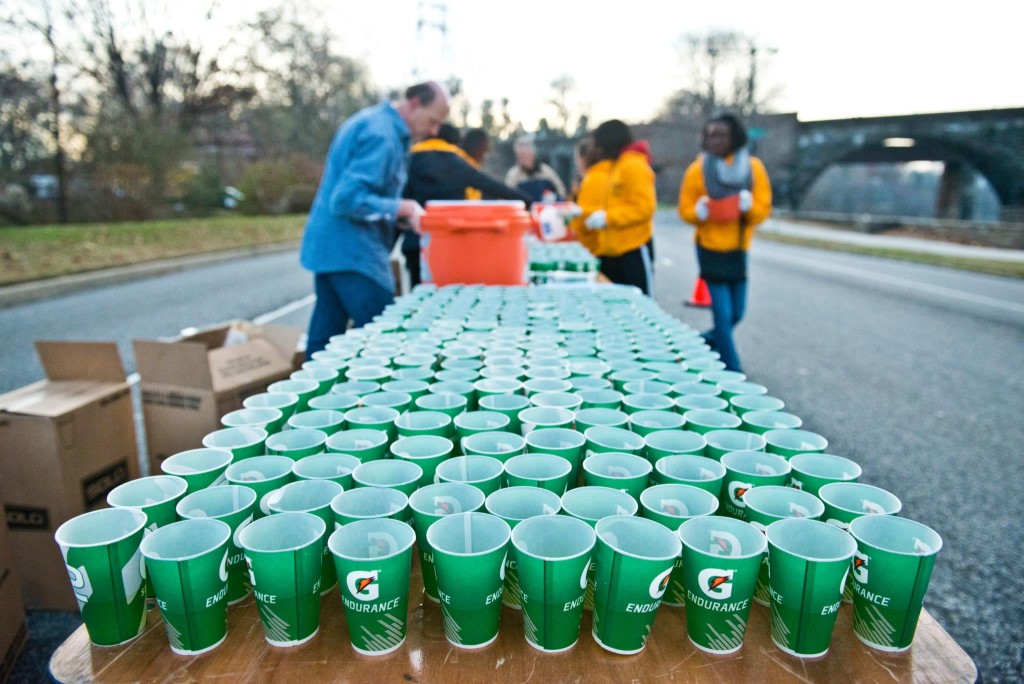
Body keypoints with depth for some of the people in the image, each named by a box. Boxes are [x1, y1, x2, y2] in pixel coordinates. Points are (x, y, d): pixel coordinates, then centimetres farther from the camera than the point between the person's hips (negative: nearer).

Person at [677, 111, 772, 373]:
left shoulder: (754, 167, -1)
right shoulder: (698, 169, -7)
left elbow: (764, 208, 0)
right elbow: (685, 209, -2)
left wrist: (749, 206, -21)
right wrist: (699, 211, -22)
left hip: (739, 249, 4)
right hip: (711, 249, -3)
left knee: (736, 313, 10)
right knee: (723, 313, -5)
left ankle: (705, 342, 36)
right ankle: (733, 370, 9)